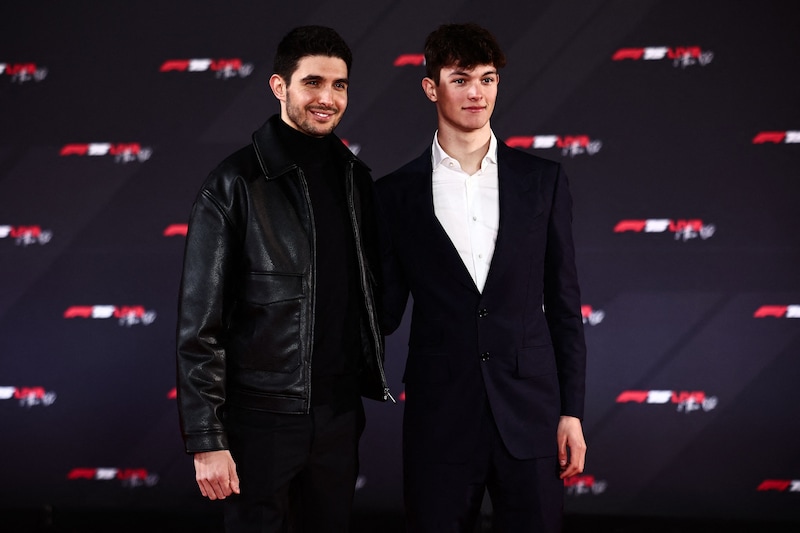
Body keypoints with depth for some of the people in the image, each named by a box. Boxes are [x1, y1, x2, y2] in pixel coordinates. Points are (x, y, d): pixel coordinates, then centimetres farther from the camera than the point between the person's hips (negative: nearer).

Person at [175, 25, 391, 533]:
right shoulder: (235, 186, -9)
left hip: (340, 414, 5)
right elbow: (200, 325, -10)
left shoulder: (355, 178, 8)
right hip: (262, 415, -5)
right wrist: (206, 440, -14)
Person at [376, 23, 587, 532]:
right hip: (440, 422, 0)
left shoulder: (542, 180, 6)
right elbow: (386, 312, 7)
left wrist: (572, 412, 3)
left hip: (529, 414, 1)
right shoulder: (397, 193, 4)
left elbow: (564, 303, 7)